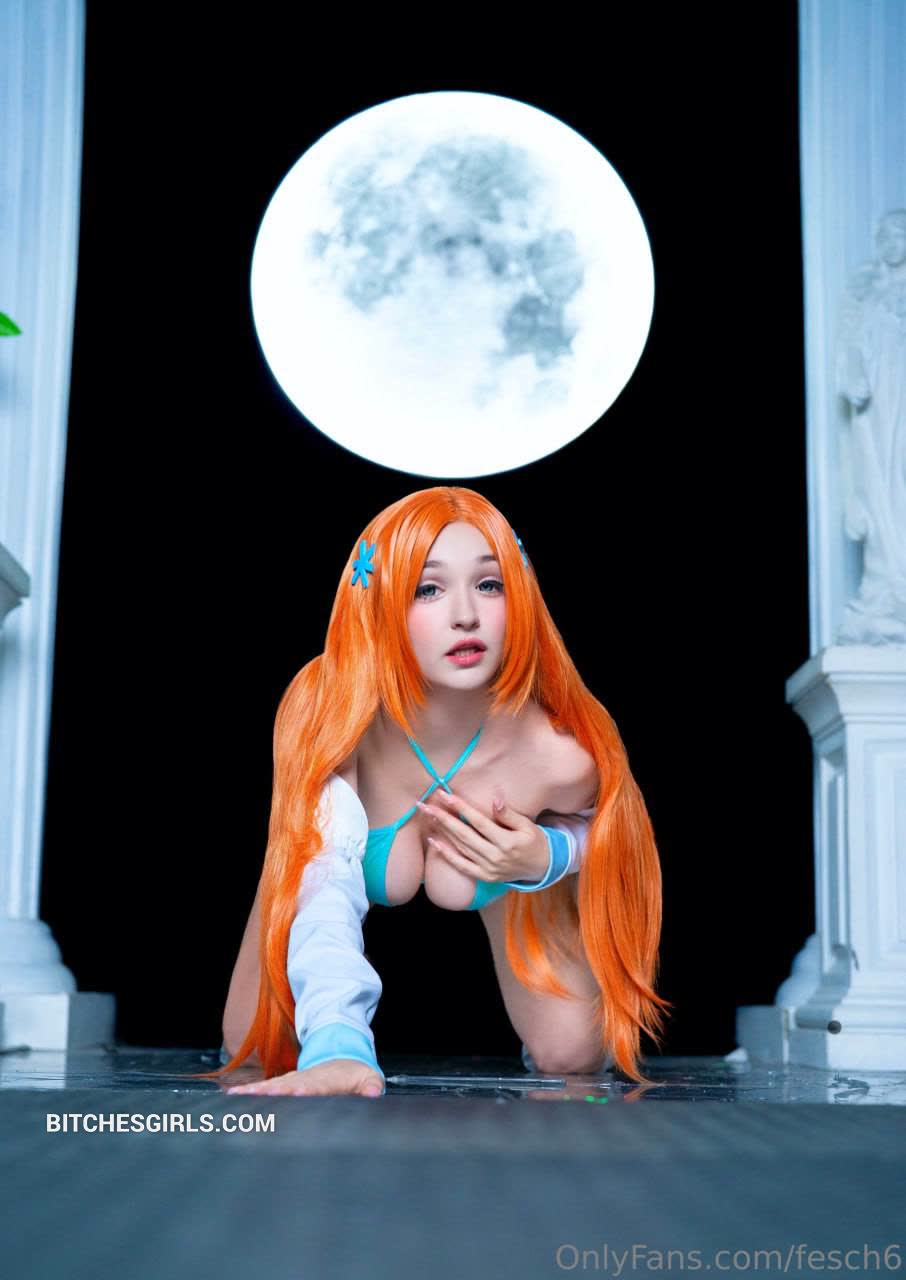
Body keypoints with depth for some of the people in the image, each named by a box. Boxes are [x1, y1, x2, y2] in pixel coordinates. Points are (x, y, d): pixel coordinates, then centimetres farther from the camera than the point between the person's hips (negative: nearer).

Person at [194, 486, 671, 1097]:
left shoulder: (556, 756, -36)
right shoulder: (326, 709, -40)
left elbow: (593, 820, -10)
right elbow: (322, 895, -49)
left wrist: (545, 857, -34)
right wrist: (337, 1044, -66)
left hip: (505, 890, 1)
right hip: (363, 892, 0)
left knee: (572, 1059, -12)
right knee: (264, 1055, -9)